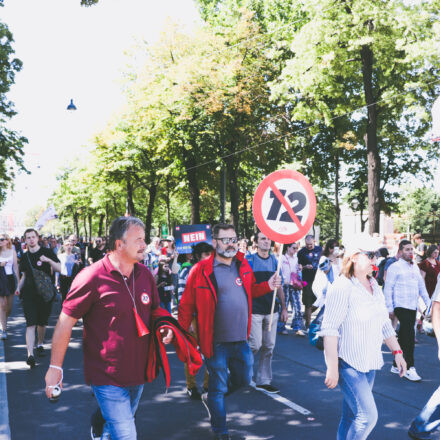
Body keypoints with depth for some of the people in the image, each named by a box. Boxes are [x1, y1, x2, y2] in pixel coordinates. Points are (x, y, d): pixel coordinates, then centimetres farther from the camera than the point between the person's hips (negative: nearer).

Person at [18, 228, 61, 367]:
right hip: (29, 294, 1)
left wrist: (49, 260, -22)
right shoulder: (25, 257, 9)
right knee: (30, 324, -10)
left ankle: (40, 344, 37)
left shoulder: (47, 252, -1)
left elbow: (59, 269, -6)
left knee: (42, 323, 12)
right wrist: (19, 288, 5)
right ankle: (30, 354, -17)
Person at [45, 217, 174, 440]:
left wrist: (164, 326, -3)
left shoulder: (145, 274, 2)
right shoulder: (92, 277, -16)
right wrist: (55, 367, -10)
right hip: (107, 377, -6)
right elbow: (65, 322, -11)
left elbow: (154, 310, 19)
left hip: (138, 372, 6)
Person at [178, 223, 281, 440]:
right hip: (216, 343, -6)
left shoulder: (243, 266, 5)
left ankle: (211, 398, 43)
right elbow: (186, 305, -10)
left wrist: (268, 286, 3)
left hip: (241, 340, 6)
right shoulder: (201, 270, -13)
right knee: (218, 386, 8)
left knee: (244, 378, 19)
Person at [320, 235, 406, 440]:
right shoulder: (342, 286, -15)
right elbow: (329, 329, -18)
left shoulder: (373, 285, 10)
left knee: (351, 417, 12)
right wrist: (332, 368, -21)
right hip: (348, 363, -8)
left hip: (370, 362, 8)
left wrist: (397, 352, 15)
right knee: (368, 415, -12)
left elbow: (384, 323, 20)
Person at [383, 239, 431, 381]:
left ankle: (396, 366, 22)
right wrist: (390, 309, -10)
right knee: (409, 336, -14)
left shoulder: (415, 267, 16)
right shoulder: (395, 267, -6)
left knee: (403, 337, 12)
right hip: (401, 307, -7)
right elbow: (388, 289, -7)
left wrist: (428, 303, 15)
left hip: (413, 307, 7)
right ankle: (409, 368, -9)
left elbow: (421, 287, 21)